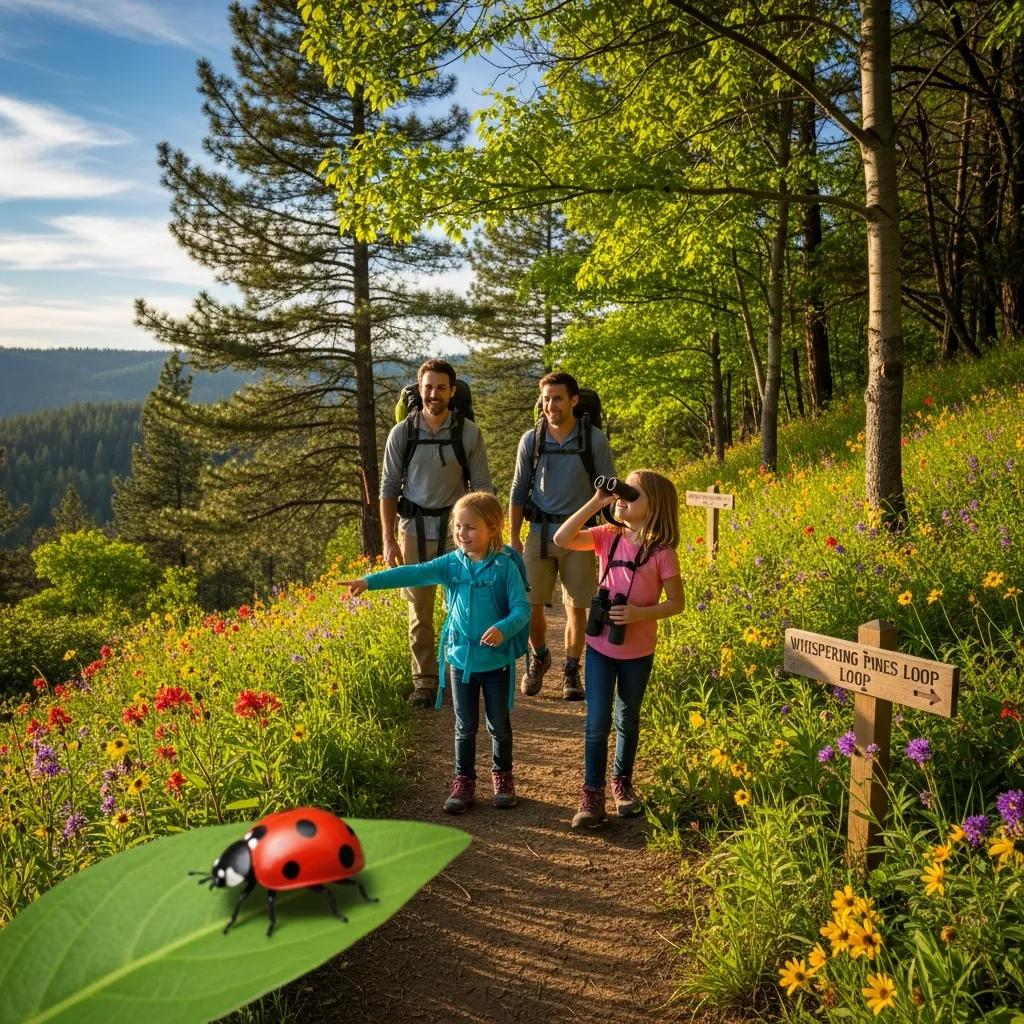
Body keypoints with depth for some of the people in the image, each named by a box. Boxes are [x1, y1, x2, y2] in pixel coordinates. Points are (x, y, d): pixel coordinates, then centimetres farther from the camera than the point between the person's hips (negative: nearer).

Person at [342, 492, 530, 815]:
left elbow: (522, 608, -13)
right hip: (461, 658, 2)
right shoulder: (451, 564, -2)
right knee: (465, 726, 12)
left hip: (496, 660, -2)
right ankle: (463, 780, 27)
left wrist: (503, 629, -33)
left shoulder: (505, 566, -11)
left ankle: (502, 775, 34)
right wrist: (369, 581, -22)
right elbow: (414, 574, -11)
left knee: (499, 724, 14)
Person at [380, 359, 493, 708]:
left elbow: (482, 486, 1)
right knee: (420, 611, 7)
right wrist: (388, 540, -1)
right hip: (415, 530, 1)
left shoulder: (469, 433, -3)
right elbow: (389, 488, 3)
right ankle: (424, 683, 17)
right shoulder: (401, 433, -1)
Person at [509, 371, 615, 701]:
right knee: (530, 604, -3)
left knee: (577, 608, 4)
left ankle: (571, 671, 23)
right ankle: (538, 657, 25)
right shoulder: (530, 441, 0)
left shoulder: (594, 440, -5)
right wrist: (514, 538, 5)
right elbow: (518, 491, 8)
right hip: (540, 534, 1)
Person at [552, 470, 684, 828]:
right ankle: (592, 794, 12)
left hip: (637, 651, -1)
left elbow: (676, 603, -8)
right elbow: (562, 539, -15)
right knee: (597, 723, 2)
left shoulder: (661, 552, -11)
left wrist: (640, 614, -23)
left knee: (627, 720, 17)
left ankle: (622, 782, 37)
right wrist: (595, 503, -17)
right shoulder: (608, 538, -3)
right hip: (600, 646, 2)